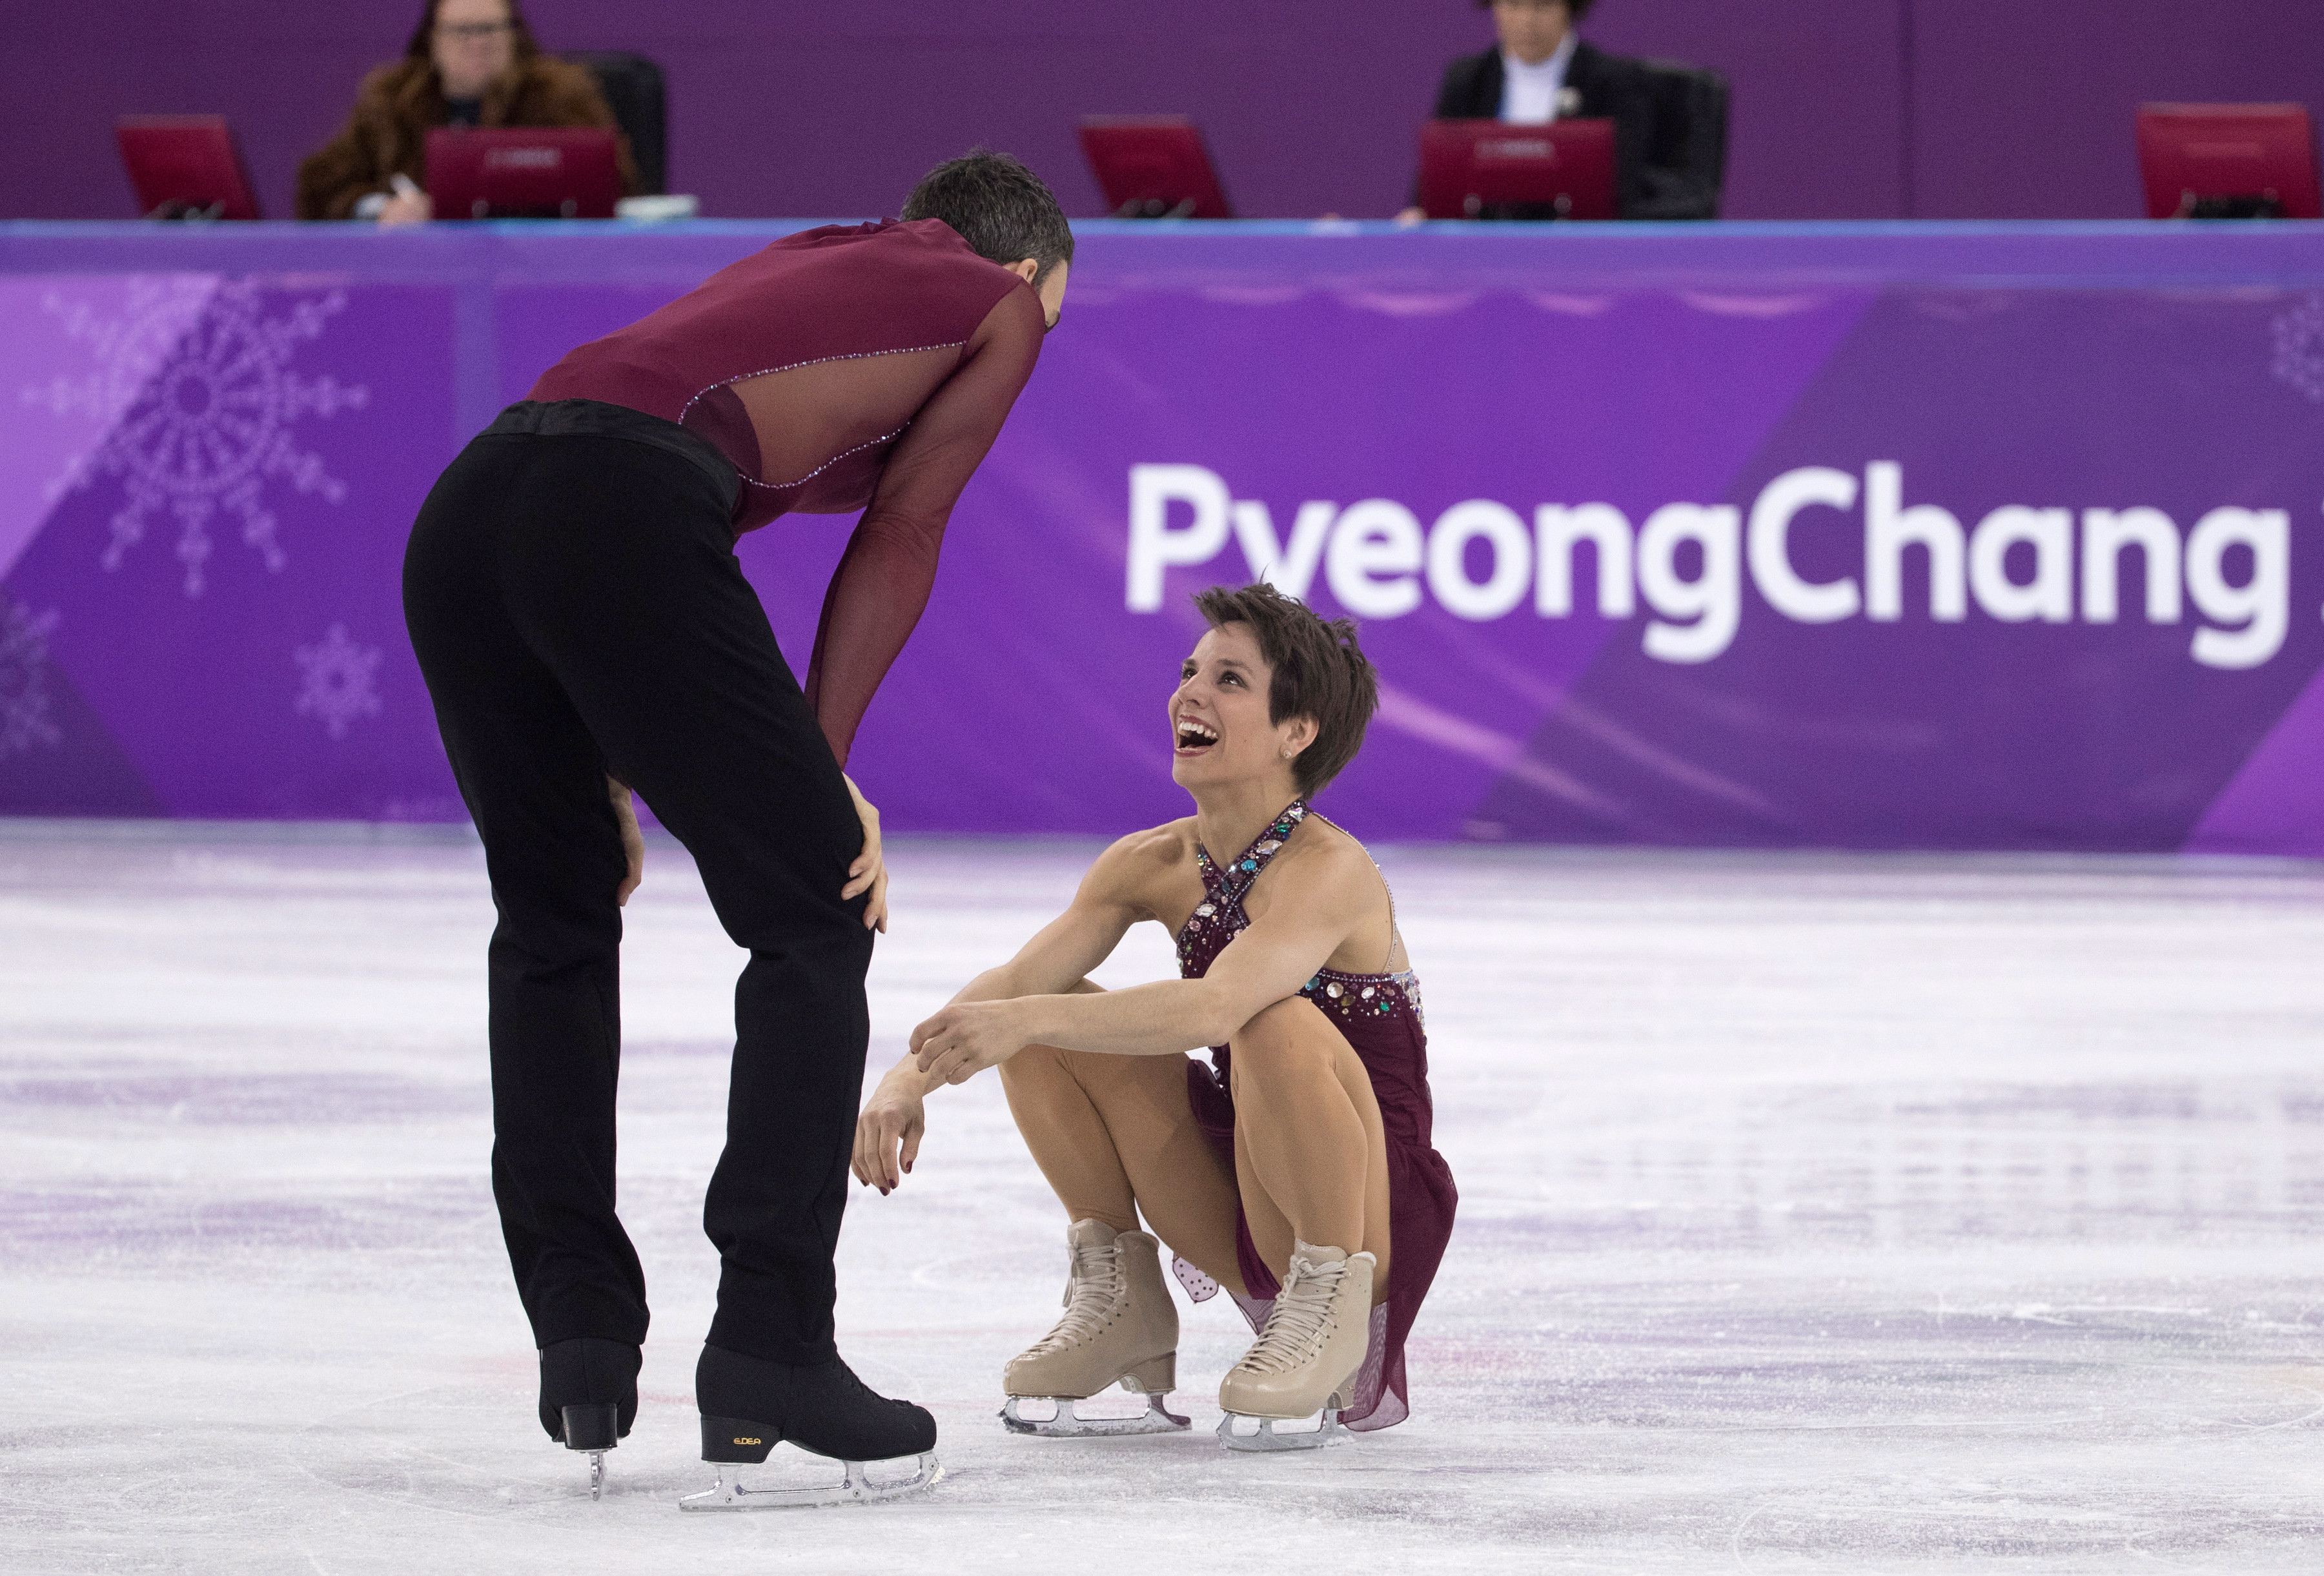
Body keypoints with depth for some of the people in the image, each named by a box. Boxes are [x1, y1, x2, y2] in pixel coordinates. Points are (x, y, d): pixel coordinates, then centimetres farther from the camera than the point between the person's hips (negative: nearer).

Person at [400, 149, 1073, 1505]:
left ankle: (581, 1337, 16)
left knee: (555, 927, 22)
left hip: (464, 513, 7)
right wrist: (827, 773, 11)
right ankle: (768, 1351, -1)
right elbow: (898, 540, 12)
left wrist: (606, 769, 23)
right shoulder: (1000, 305, 22)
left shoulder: (808, 262, 38)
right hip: (621, 518, -7)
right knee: (816, 921, 4)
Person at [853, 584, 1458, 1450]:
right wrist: (913, 1075, -30)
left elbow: (1215, 1007, -39)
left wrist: (1027, 1019, -46)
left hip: (1367, 1212, -6)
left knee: (1280, 1028, -34)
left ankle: (1330, 1310, -16)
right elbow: (1020, 978, -12)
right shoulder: (1154, 864, 0)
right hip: (1242, 1216, 6)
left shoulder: (1328, 869, -21)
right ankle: (1119, 1296, 4)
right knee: (1059, 1022, -8)